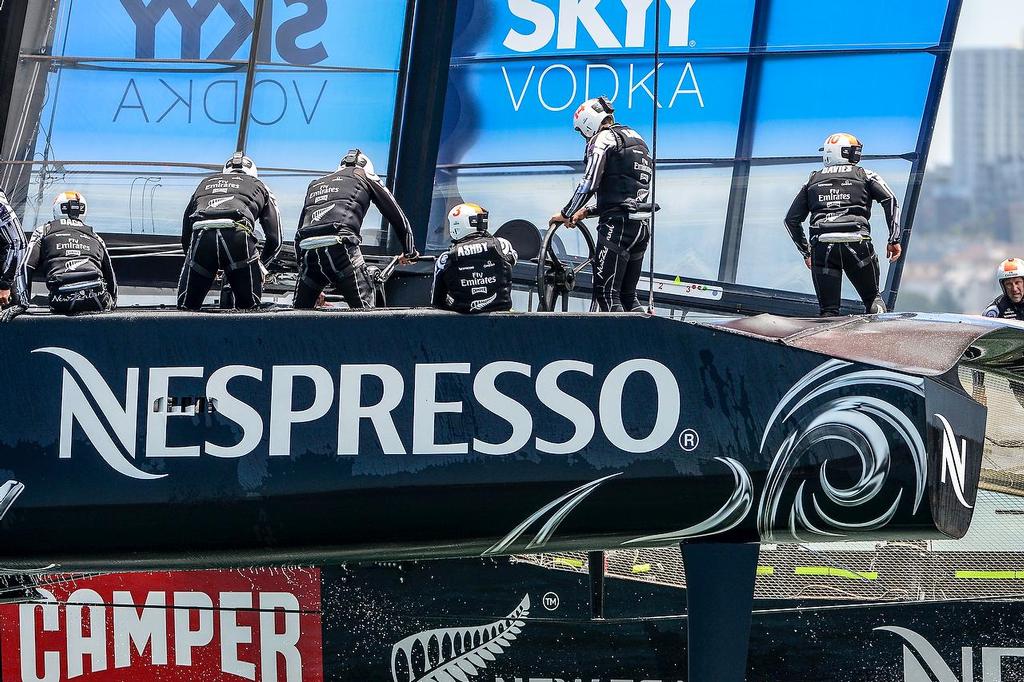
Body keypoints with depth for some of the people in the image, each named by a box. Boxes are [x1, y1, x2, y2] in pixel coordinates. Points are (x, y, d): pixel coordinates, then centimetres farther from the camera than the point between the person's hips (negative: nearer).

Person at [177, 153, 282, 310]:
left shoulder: (205, 183, 39)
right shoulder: (257, 185, 33)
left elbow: (185, 235, 34)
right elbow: (275, 239, 24)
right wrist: (261, 265, 40)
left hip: (201, 235, 2)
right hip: (238, 235, -1)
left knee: (186, 307, 8)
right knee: (248, 308, 10)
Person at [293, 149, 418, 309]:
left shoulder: (315, 184, 36)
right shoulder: (365, 176, 24)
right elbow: (396, 215, 23)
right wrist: (409, 251, 37)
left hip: (307, 248, 4)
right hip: (339, 245, -4)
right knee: (364, 310, -1)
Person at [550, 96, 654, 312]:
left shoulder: (603, 138, -3)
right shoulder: (637, 139, 25)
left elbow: (589, 183, -12)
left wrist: (566, 214, -1)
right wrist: (587, 212, 26)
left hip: (619, 224, -9)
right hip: (643, 225, 9)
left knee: (607, 294, -9)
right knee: (628, 294, 14)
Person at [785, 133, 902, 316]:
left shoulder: (813, 180, 23)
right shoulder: (864, 175, 17)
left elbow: (792, 219, 21)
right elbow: (890, 200, 2)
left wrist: (805, 251, 29)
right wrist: (894, 240, 0)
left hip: (822, 247, 1)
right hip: (857, 244, -1)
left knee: (828, 310, 7)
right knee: (872, 297, 15)